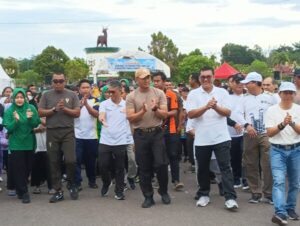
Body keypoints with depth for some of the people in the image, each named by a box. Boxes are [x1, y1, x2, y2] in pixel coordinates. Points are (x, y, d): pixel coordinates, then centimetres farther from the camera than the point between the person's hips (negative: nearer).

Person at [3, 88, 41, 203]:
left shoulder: (31, 108, -2)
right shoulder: (9, 111, -6)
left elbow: (36, 124, -3)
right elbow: (8, 128, -10)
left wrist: (30, 118, -23)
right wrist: (16, 120, -27)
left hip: (29, 143, 2)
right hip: (16, 144, -2)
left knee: (28, 167, 10)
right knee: (18, 168, -4)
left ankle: (21, 188, 31)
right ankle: (24, 193, 3)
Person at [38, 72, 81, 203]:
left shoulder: (72, 95, 4)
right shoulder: (46, 95, 6)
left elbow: (77, 113, 0)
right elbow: (41, 113, 0)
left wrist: (65, 109, -12)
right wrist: (54, 109, -11)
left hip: (68, 132, -1)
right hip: (52, 132, 2)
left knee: (70, 160, -11)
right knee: (54, 163, 5)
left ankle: (71, 184, 17)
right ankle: (58, 191, 14)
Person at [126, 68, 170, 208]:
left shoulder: (159, 93, 2)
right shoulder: (131, 97, 0)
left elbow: (164, 115, -1)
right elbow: (130, 118, -6)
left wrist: (155, 109, -19)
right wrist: (143, 111, -20)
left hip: (157, 133, 0)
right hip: (140, 135, 0)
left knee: (161, 164, -3)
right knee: (144, 167, 5)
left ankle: (164, 192, 19)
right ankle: (148, 196, 16)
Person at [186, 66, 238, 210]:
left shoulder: (222, 92, 4)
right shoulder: (193, 94, 1)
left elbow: (227, 112, 0)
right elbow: (190, 114, -9)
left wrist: (216, 107, -19)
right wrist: (206, 107, -22)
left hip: (221, 137, -1)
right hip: (201, 139, 1)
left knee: (225, 167, -4)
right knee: (202, 168, 11)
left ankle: (230, 198, -3)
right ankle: (204, 195, 26)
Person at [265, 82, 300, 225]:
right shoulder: (272, 110, -2)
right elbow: (269, 133, -7)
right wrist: (282, 124, -21)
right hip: (277, 150, -2)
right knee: (279, 181, -15)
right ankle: (280, 213, -23)